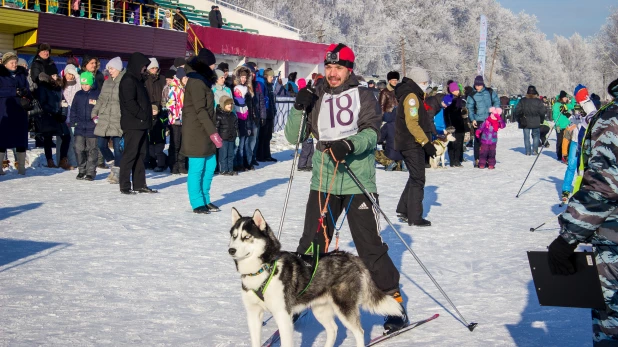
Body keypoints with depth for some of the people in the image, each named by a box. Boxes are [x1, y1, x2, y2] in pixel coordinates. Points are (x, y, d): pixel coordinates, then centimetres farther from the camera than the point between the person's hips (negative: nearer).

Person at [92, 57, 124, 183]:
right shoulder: (107, 82, 15)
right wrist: (95, 113, 13)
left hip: (118, 120, -6)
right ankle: (114, 164, 25)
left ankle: (117, 171, 7)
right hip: (104, 119, 7)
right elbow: (101, 99, 21)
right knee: (101, 144, 5)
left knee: (117, 146, -6)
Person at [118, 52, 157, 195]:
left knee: (140, 154, 11)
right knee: (130, 154, -7)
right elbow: (129, 102, -19)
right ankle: (124, 186, -4)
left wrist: (147, 117, 11)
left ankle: (140, 184, 16)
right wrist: (142, 115, -15)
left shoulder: (137, 80, 19)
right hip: (132, 124, -10)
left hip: (141, 124, 10)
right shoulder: (128, 80, -11)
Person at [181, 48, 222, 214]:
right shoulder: (196, 81, -13)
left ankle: (205, 200, 22)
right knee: (197, 168, -3)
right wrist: (213, 132, -20)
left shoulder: (202, 80, 18)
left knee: (210, 166, 12)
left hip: (205, 132, 10)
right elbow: (200, 110, -19)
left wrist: (212, 131, 14)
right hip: (196, 131, -9)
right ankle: (197, 203, 4)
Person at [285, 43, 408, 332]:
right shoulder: (317, 99, 12)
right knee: (311, 244, 7)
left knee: (370, 246, -2)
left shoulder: (362, 96, 3)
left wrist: (350, 145, -30)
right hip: (323, 183, 3)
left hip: (358, 184, -3)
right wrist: (299, 109, -7)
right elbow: (294, 137, 9)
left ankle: (393, 300, 11)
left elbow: (372, 131, -11)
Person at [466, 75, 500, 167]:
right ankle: (477, 160, 5)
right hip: (478, 121, -1)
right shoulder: (472, 95, 2)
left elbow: (496, 101, 12)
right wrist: (473, 119, -11)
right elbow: (470, 108, 1)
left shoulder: (490, 92, 5)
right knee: (478, 140, -2)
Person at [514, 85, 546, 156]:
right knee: (536, 136, 13)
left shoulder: (523, 101, -2)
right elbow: (542, 112, -4)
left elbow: (517, 111, -1)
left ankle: (528, 151, 5)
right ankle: (535, 150, 5)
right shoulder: (538, 101, -4)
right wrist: (542, 120, 11)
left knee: (526, 137, 7)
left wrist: (518, 119, 12)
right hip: (536, 122, 0)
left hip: (525, 122, 1)